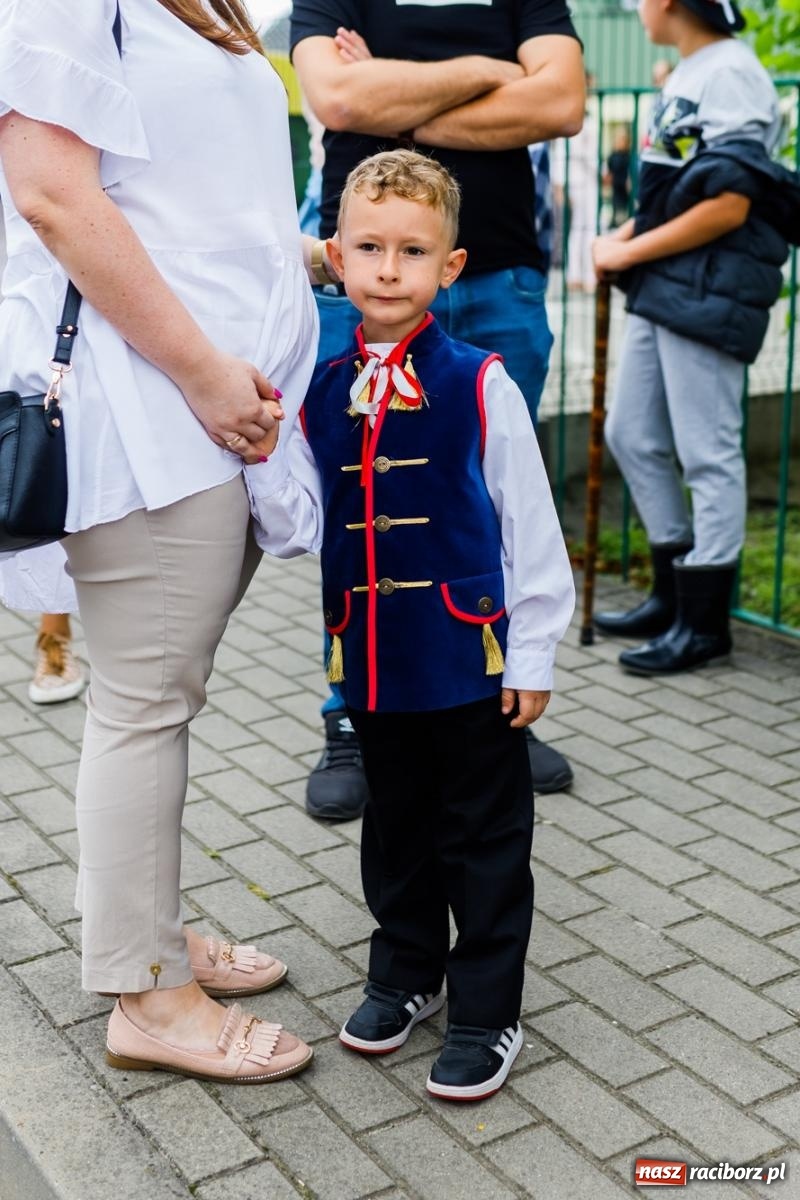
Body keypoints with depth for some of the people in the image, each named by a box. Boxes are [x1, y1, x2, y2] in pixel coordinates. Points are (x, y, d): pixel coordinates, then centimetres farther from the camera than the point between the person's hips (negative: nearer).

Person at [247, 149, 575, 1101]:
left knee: (484, 836, 8)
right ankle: (406, 970, 41)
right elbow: (295, 530, -2)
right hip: (371, 654, 4)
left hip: (470, 654, -4)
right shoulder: (317, 392, 1)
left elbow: (530, 528, -6)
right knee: (396, 823, 21)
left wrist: (532, 654, -6)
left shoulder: (479, 386, -10)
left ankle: (485, 1011, 24)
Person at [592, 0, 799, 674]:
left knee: (707, 455, -3)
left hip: (709, 294, -10)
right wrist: (621, 239, 6)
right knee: (633, 438, 14)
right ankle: (672, 596, 26)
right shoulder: (686, 76, 16)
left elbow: (727, 207, -18)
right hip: (661, 291, 10)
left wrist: (628, 253, -11)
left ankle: (704, 622, 7)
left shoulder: (732, 74, -11)